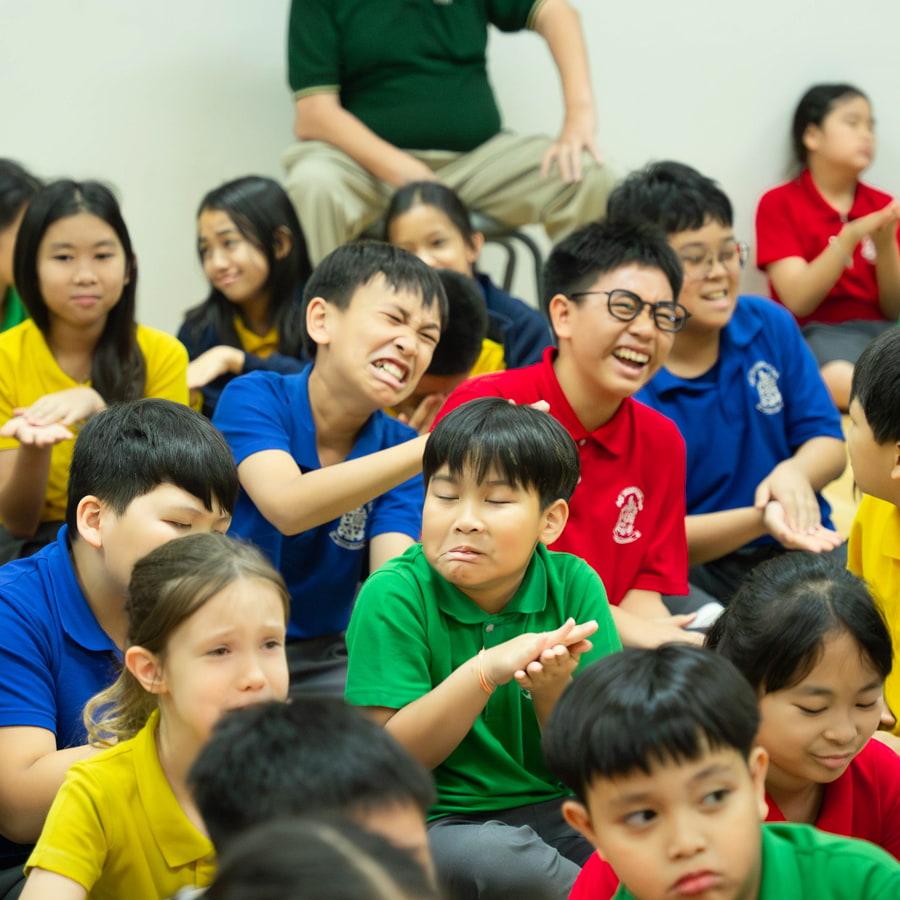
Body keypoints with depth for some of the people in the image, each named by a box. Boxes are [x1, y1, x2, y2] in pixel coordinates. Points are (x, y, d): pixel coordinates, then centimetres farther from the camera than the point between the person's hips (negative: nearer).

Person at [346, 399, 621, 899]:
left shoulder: (574, 586, -2)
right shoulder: (395, 596, -9)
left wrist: (552, 690, -24)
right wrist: (485, 672, -26)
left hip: (551, 807, 2)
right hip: (438, 821, -1)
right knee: (489, 857, -35)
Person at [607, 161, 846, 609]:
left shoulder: (771, 325, 5)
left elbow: (828, 440, 11)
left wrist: (794, 473, -14)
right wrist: (759, 520, -27)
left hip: (800, 543, 5)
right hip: (689, 569, -5)